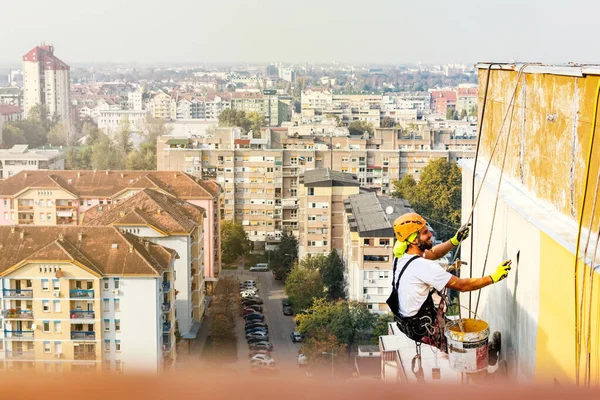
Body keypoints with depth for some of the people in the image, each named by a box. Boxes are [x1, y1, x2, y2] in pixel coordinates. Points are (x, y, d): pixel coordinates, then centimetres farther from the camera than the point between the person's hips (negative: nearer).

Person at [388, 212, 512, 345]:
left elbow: (432, 253, 14)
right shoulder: (422, 266, -31)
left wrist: (455, 240, 0)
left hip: (405, 322, 8)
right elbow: (462, 285, -25)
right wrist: (495, 277, -17)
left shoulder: (401, 256, -5)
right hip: (422, 330, -8)